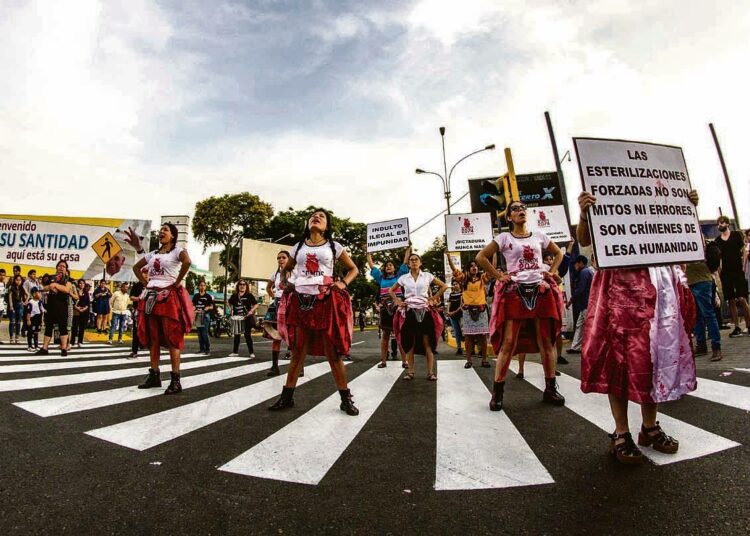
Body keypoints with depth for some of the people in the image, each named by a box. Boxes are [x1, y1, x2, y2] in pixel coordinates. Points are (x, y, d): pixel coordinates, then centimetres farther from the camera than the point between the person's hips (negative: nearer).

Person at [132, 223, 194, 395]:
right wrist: (144, 282, 13)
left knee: (172, 338, -7)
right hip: (152, 297, 8)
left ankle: (175, 380, -5)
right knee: (153, 338, 10)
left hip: (169, 297, -7)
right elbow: (136, 267, 28)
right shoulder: (153, 254, 17)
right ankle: (154, 375, 19)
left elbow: (187, 262, -27)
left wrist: (178, 282, -21)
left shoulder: (177, 250, -5)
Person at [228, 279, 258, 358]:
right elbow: (230, 303, 20)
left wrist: (251, 310, -19)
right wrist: (231, 310, 3)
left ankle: (252, 352, 4)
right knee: (236, 335, 13)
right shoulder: (234, 295, 7)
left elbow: (256, 304, -4)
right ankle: (235, 352, 23)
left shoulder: (249, 295, -3)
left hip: (247, 318, -4)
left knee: (247, 335, -2)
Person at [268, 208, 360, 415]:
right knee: (297, 352, 9)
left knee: (333, 353, 0)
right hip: (301, 302, 3)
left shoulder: (334, 247, 8)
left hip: (326, 302, -2)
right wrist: (284, 284, 8)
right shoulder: (298, 247, 14)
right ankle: (286, 396, 20)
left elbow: (353, 269, 14)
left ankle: (346, 399, 10)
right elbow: (285, 269, 28)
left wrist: (343, 283, -3)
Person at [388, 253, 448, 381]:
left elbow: (444, 286, 8)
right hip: (409, 311, 1)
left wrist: (434, 298, 1)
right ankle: (410, 372, 9)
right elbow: (391, 290, 17)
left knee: (427, 343, -3)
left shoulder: (427, 276, 4)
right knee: (410, 343, 2)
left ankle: (430, 372, 1)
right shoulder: (404, 278, 7)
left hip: (424, 311, -1)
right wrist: (397, 301, 3)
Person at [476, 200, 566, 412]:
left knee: (547, 341, 7)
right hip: (515, 292, -3)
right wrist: (499, 276, -6)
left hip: (540, 290, 4)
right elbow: (481, 257, -1)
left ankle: (550, 389, 20)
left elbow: (558, 253, 26)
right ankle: (497, 392, -1)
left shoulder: (539, 236, 12)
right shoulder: (504, 238, 3)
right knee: (508, 342, -7)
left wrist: (552, 272, 10)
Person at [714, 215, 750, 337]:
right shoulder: (717, 240, 10)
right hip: (725, 273, 3)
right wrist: (718, 274, 5)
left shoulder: (736, 235, 4)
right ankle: (737, 328, 10)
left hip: (738, 271, -2)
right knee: (731, 301, 5)